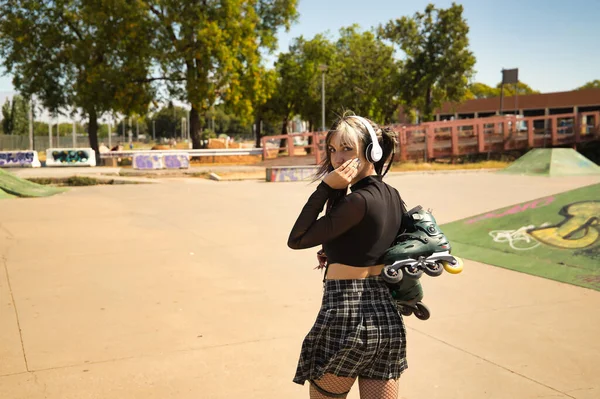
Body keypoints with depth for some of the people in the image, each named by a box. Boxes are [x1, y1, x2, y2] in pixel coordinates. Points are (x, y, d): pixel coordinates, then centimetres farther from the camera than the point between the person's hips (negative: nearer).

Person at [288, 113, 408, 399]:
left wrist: (326, 187, -15)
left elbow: (297, 240, -14)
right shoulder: (393, 197, 8)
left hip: (345, 315, -8)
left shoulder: (359, 200, -17)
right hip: (387, 317, 8)